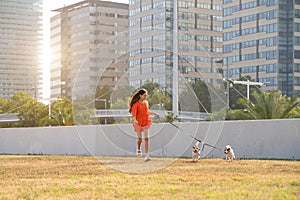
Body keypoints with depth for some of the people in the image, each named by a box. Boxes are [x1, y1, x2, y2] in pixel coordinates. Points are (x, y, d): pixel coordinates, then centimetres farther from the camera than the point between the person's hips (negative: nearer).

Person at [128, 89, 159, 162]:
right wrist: (134, 120, -37)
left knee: (146, 138, -6)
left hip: (146, 122, 4)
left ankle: (147, 155, -9)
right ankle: (138, 148, 39)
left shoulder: (146, 102, 7)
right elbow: (134, 113, -20)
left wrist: (154, 114, 24)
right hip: (138, 123, -4)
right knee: (140, 139, 5)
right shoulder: (136, 104, -10)